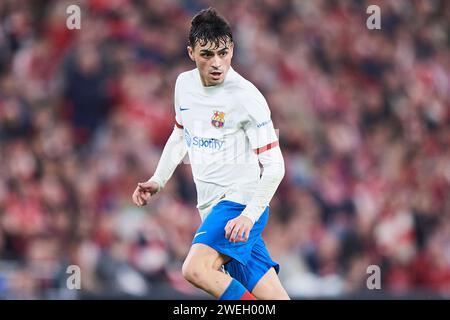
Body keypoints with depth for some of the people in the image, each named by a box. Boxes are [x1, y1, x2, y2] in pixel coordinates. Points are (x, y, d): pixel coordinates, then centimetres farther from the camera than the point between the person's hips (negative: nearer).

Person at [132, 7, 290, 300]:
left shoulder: (247, 97, -13)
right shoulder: (185, 84, 8)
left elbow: (274, 166, -13)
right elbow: (180, 136, 27)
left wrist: (249, 215, -22)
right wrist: (158, 180, 16)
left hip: (240, 201, -6)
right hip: (212, 208, 6)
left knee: (196, 268, -29)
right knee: (271, 298, -1)